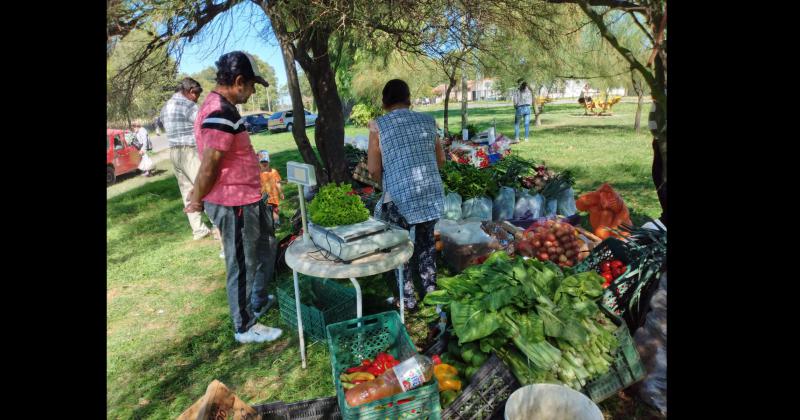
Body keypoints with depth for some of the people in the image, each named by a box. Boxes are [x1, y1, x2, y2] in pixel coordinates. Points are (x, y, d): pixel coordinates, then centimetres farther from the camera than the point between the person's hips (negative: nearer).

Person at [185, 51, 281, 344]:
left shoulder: (220, 108, 10)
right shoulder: (221, 115, -24)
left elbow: (211, 163, 15)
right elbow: (208, 166, -24)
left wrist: (200, 196, 16)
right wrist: (196, 202, -10)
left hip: (248, 198, 10)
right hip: (234, 205, -10)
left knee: (267, 247, 25)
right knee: (242, 267, 5)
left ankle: (258, 302, 43)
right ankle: (245, 328, 24)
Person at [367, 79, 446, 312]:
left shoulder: (378, 125, -2)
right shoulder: (427, 121, 8)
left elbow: (373, 170, -4)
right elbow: (440, 160, 15)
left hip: (399, 196, -3)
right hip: (432, 191, 4)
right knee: (426, 243, 24)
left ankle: (408, 300, 24)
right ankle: (430, 291, 34)